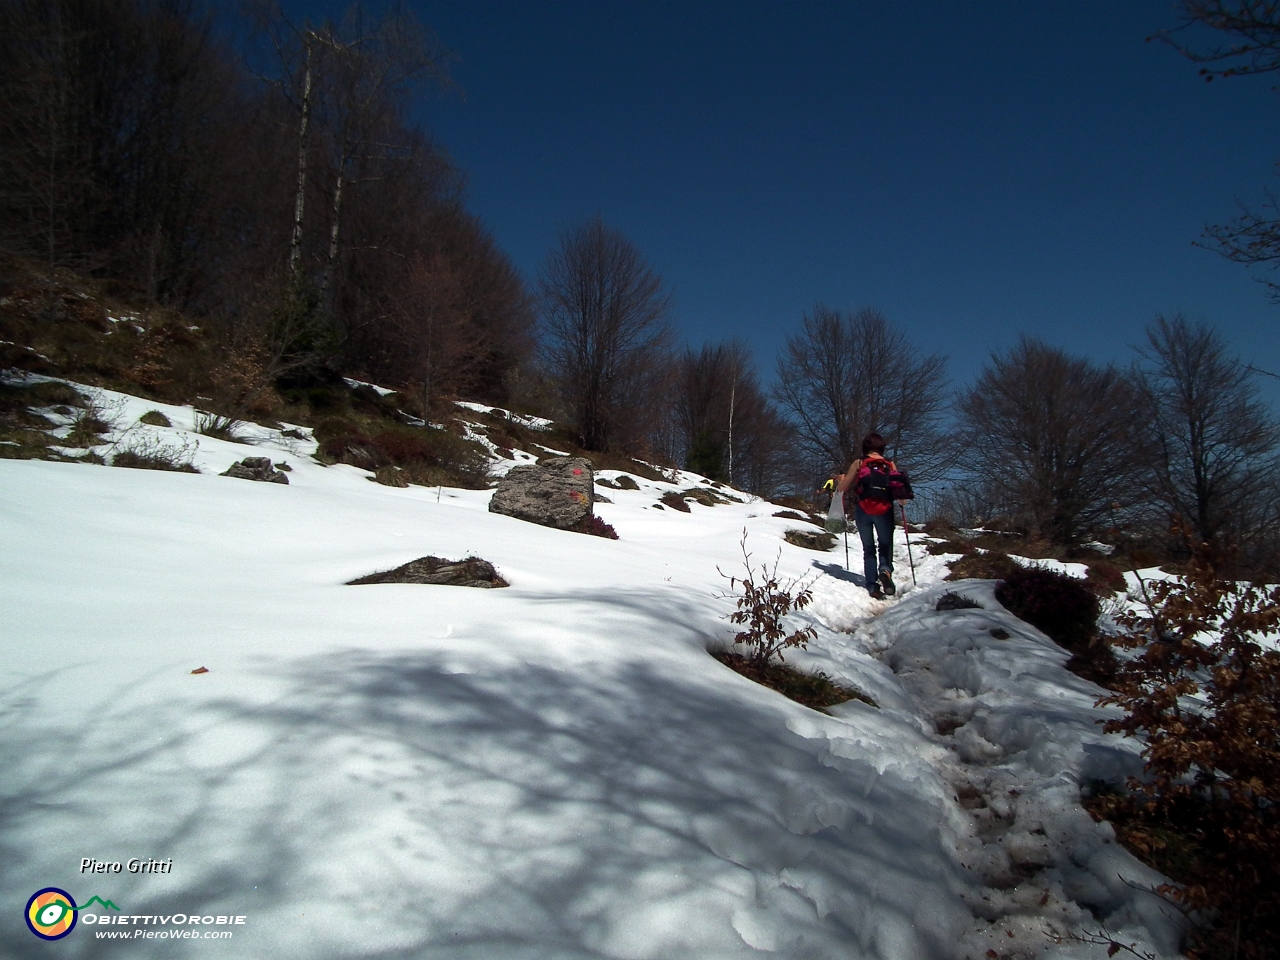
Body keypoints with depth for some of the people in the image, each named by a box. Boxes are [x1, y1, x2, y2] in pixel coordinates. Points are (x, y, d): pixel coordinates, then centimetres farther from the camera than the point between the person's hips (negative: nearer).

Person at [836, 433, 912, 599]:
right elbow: (902, 499, 1)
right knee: (885, 546, 15)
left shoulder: (858, 463, 2)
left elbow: (841, 488, 1)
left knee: (868, 549, 12)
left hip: (863, 511, 0)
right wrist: (902, 499, 23)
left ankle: (872, 585, 0)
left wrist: (841, 480, 23)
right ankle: (885, 569, -15)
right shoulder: (891, 465, 5)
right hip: (884, 511, 0)